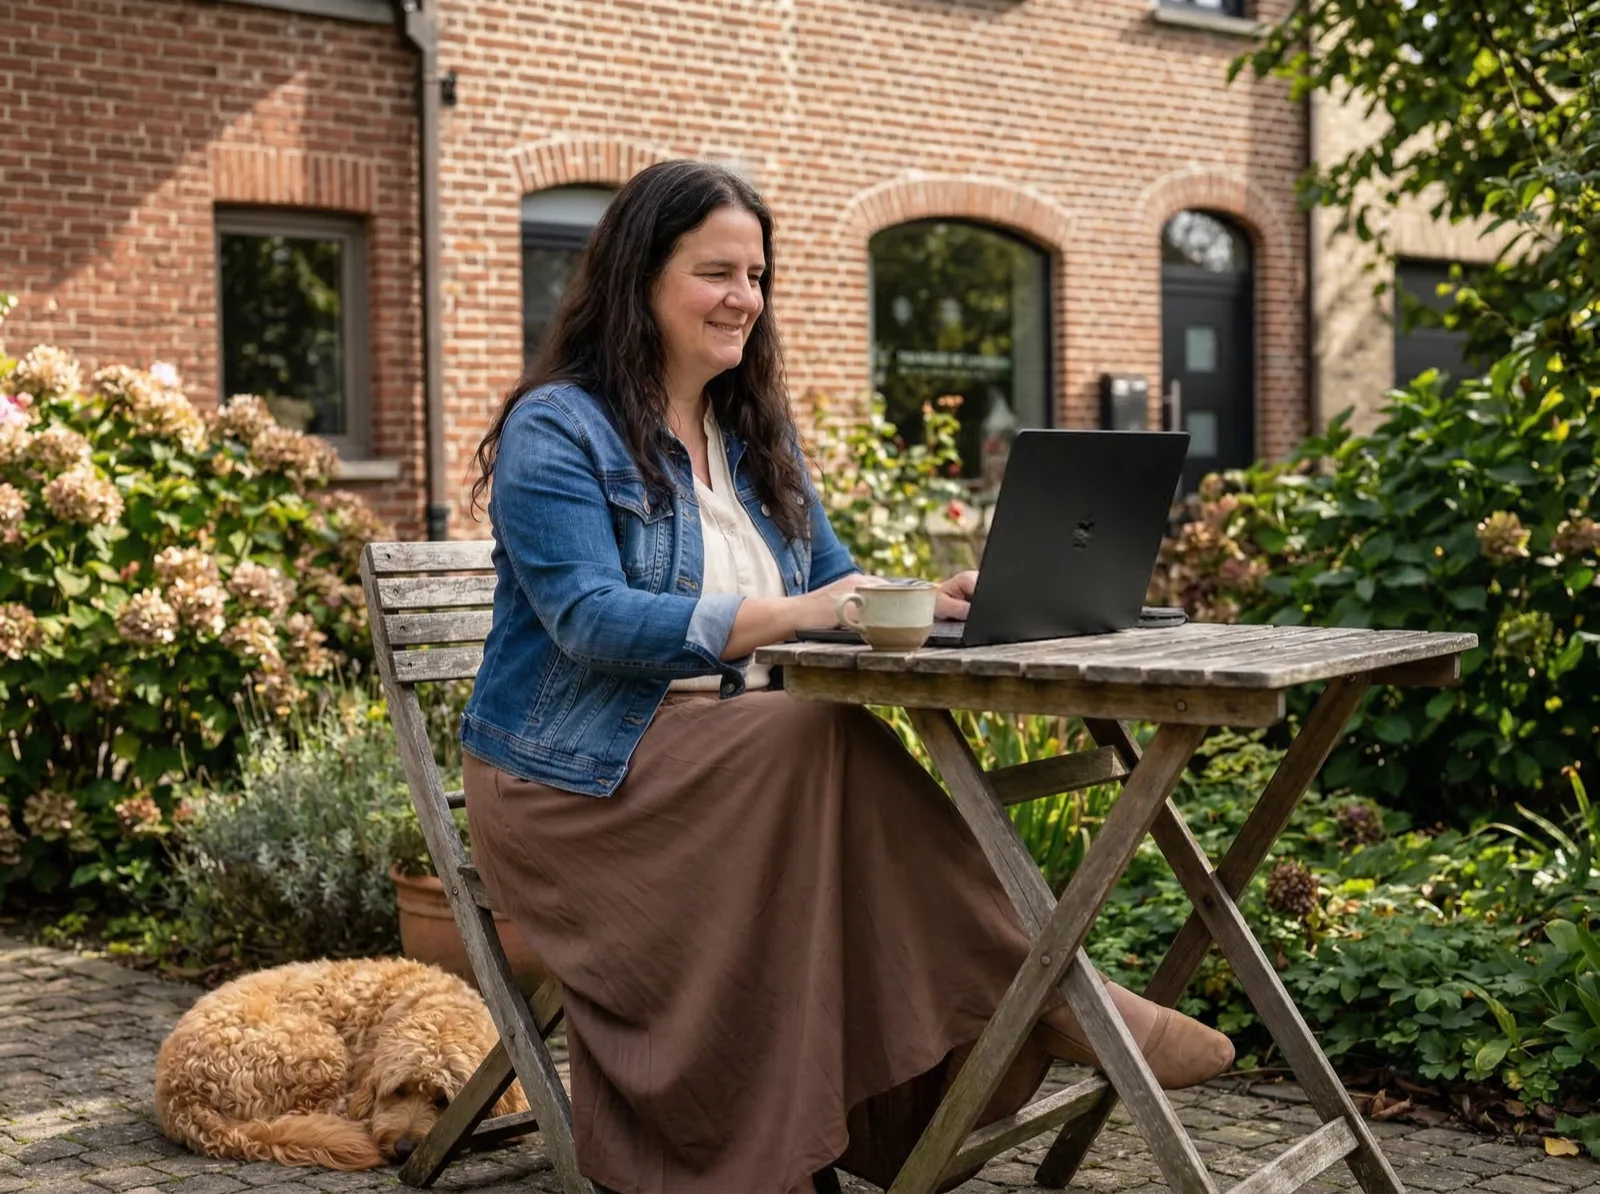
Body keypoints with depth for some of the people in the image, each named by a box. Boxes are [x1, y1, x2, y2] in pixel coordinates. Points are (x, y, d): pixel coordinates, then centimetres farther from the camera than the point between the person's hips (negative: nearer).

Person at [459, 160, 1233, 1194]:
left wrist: (921, 601, -12)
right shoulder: (555, 431, -6)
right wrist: (783, 615, -33)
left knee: (842, 777, -28)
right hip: (573, 786, -6)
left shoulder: (756, 433, 17)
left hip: (727, 763, 6)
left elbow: (834, 584, 12)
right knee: (826, 745, -31)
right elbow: (590, 621, -20)